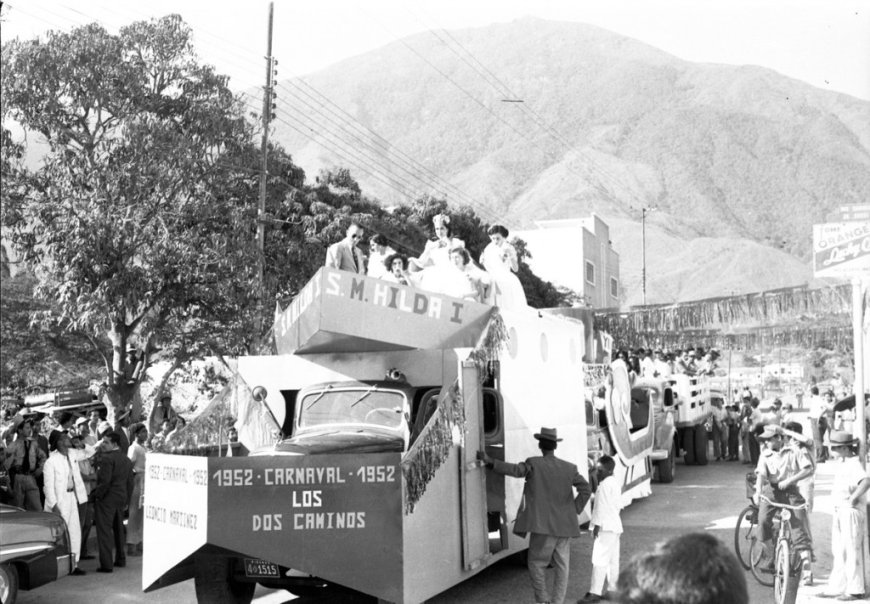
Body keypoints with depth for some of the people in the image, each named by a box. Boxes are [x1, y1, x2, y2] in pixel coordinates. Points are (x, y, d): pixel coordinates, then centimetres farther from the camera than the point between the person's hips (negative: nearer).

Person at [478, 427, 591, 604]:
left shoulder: (533, 464, -8)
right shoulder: (569, 468, 5)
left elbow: (515, 470, -24)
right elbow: (586, 489, 0)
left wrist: (489, 461, -27)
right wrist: (574, 510, 5)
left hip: (543, 526, -4)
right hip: (565, 526, 4)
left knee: (536, 563, 8)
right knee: (562, 566, 10)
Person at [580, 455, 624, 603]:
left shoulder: (604, 485, -14)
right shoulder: (616, 483, 16)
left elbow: (602, 506, -18)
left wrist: (597, 525, -17)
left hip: (606, 526, -11)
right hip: (616, 525, 11)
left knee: (600, 559, -12)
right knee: (613, 560, 13)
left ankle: (595, 592, -15)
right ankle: (613, 589, 18)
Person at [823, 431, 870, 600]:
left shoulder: (854, 464, -19)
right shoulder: (842, 463, 10)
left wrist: (853, 498, -33)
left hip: (851, 513, -9)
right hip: (840, 512, 9)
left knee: (852, 551, -2)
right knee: (839, 552, 14)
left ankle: (855, 590, 6)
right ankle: (837, 587, 21)